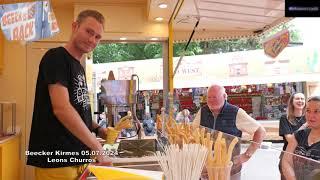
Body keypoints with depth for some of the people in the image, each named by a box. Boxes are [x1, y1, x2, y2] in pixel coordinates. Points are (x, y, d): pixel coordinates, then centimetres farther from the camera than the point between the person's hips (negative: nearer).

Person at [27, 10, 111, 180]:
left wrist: (97, 129, 2)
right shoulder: (56, 57, -12)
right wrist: (98, 148, -21)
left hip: (78, 157, 8)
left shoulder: (78, 67, 14)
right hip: (56, 159, -8)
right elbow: (61, 108, -24)